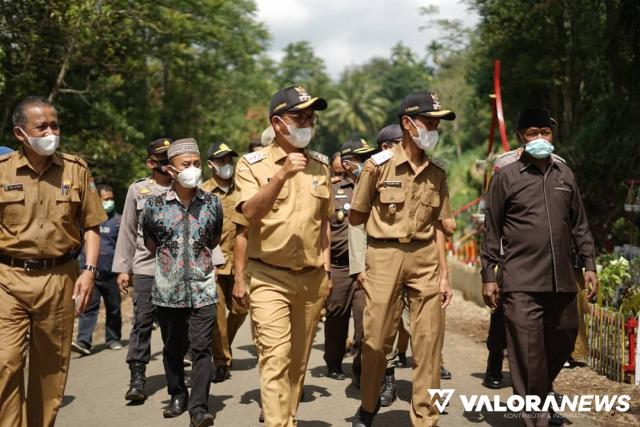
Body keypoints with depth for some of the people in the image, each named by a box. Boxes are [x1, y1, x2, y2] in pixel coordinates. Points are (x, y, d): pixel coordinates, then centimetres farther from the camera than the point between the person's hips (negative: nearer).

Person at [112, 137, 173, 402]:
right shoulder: (137, 190, 9)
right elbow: (127, 231, 9)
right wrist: (122, 268, 4)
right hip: (146, 267, -1)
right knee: (142, 321, -4)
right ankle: (137, 378, 1)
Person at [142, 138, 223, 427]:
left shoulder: (212, 203, 4)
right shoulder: (155, 205, -1)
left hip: (203, 290, 0)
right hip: (168, 291, 1)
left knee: (201, 348, -7)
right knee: (173, 348, 12)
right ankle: (178, 395, 30)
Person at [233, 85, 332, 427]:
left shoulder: (320, 165, 10)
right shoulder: (252, 164, -2)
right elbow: (250, 213, -18)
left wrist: (325, 264, 13)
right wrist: (281, 174, -28)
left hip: (312, 279, 4)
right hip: (269, 277, -4)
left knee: (298, 360, 11)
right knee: (276, 357, -14)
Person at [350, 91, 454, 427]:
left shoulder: (437, 174, 9)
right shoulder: (378, 165, -3)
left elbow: (437, 227, 10)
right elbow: (355, 218, 4)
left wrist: (443, 274, 6)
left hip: (425, 258, 3)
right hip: (385, 256, -3)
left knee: (429, 342, 1)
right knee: (377, 338, 3)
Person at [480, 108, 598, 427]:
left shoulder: (565, 174, 13)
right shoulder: (505, 177, 1)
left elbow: (579, 224, 18)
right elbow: (492, 230, 1)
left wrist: (589, 264, 12)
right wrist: (488, 275, -2)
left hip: (561, 281, 5)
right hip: (522, 284, -5)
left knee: (562, 345, 13)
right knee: (528, 354, -5)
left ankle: (538, 400, 35)